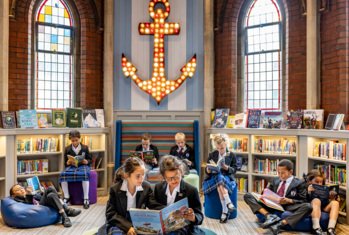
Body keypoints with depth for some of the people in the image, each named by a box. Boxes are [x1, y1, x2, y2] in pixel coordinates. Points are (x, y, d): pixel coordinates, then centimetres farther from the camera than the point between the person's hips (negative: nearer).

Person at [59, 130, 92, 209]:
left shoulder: (85, 147, 10)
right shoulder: (67, 149, 13)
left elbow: (90, 160, 10)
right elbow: (65, 163, 14)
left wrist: (86, 161, -12)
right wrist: (69, 162, -9)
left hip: (83, 166, -2)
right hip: (71, 166, 2)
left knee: (84, 175, -38)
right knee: (63, 174, -31)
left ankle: (86, 198, -30)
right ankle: (66, 197, -14)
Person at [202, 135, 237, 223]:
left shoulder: (231, 155, 10)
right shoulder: (212, 155, 12)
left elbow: (234, 170, 4)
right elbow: (207, 171, 8)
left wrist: (227, 168, -17)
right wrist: (208, 170, -17)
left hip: (227, 178, -1)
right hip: (213, 177, 1)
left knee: (220, 181, -37)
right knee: (220, 181, -36)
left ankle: (225, 211, -40)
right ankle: (228, 204, -46)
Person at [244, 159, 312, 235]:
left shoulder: (299, 183, 6)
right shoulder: (275, 181, 20)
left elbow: (303, 201, 1)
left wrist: (289, 201, -18)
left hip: (288, 207, -4)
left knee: (308, 206, -34)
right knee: (247, 196, -8)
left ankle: (280, 224, -40)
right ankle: (269, 215, -27)